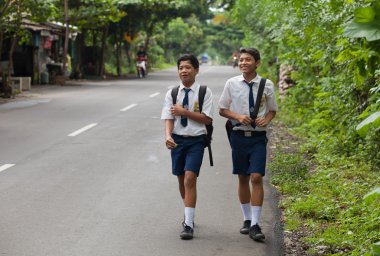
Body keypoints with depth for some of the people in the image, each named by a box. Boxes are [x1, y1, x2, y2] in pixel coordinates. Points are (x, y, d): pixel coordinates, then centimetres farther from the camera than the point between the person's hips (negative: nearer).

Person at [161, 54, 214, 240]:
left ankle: (188, 224, -14)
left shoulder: (204, 92, -5)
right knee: (181, 180, 16)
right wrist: (168, 136, -24)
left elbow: (207, 119, -9)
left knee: (190, 179, -16)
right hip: (177, 139, 4)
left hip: (196, 140, -4)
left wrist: (185, 112, -15)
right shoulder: (172, 93, 2)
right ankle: (189, 214, 39)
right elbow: (168, 118, -5)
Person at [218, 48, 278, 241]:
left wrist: (266, 120, -10)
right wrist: (238, 117, -12)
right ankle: (247, 219, 26)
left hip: (258, 137, -2)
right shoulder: (231, 83, 0)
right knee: (243, 179, 11)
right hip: (239, 136, 2)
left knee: (256, 178, -11)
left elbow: (273, 110, 12)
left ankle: (255, 225, -8)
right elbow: (222, 109, 6)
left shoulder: (266, 85, -1)